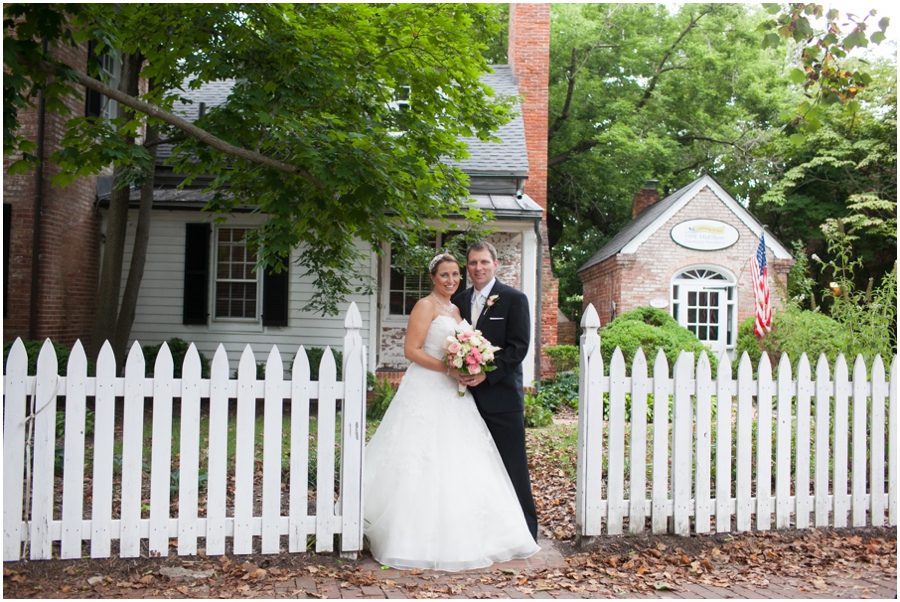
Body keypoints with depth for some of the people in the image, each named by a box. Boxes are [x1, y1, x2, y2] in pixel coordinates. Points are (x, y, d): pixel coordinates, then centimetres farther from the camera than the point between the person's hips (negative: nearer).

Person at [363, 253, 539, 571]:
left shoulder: (456, 309, 18)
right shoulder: (426, 306, -6)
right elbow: (411, 350, -14)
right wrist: (448, 369, -19)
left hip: (452, 394, 8)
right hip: (427, 392, -8)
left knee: (457, 465, 7)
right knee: (425, 465, -6)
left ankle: (455, 537, 17)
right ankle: (420, 541, 1)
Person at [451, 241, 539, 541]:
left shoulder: (514, 299, -3)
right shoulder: (460, 301, 12)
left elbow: (519, 346, -10)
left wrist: (485, 373, -18)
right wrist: (460, 370, -8)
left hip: (502, 395, -5)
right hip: (470, 394, 5)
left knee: (512, 466, 1)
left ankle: (524, 532, 12)